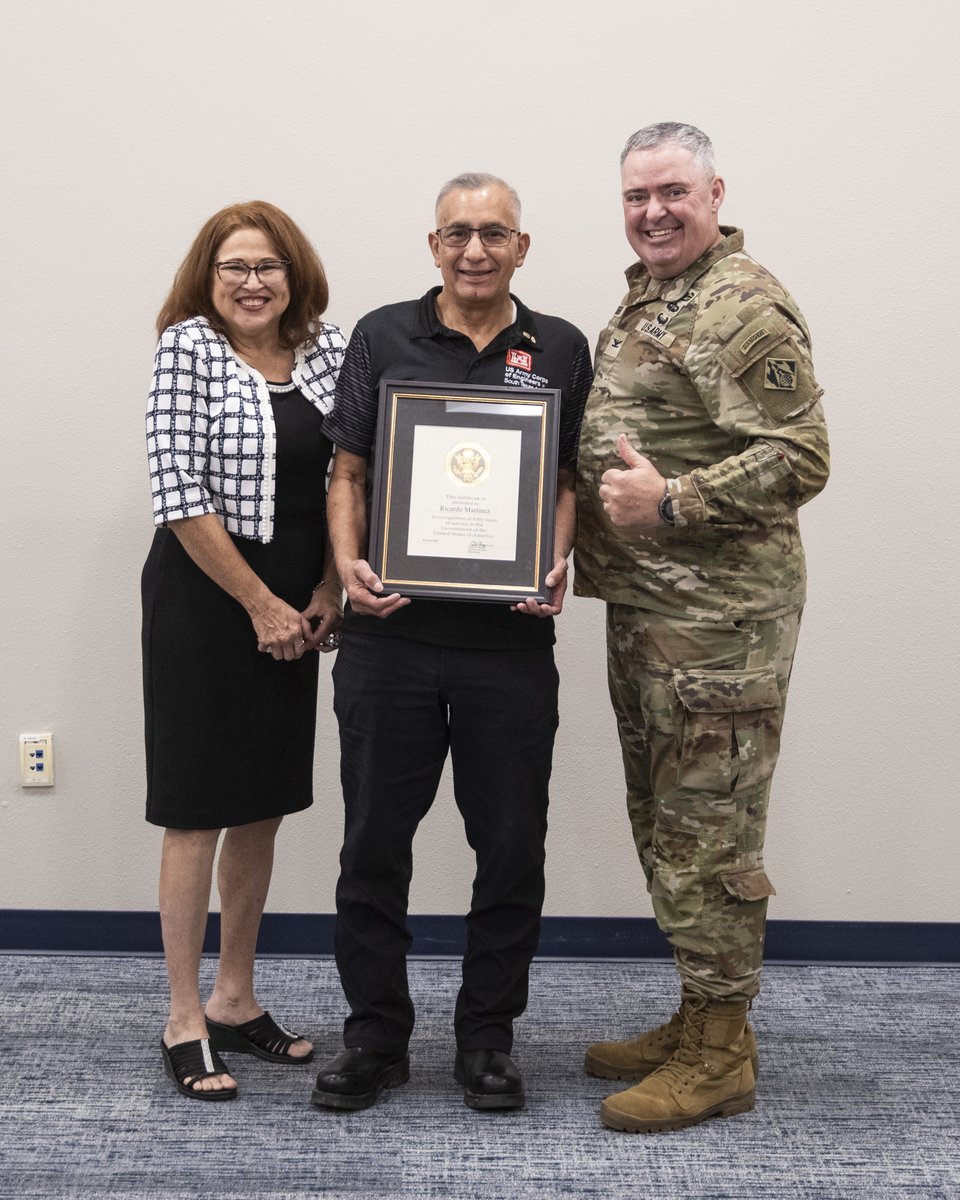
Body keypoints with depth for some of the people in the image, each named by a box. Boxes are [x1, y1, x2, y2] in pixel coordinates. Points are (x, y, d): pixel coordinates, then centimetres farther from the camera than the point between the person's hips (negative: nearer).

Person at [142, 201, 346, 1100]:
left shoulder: (326, 350, 6)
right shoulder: (188, 348, -8)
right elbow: (180, 494, -14)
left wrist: (326, 594, -2)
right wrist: (261, 605, -12)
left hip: (293, 610, 6)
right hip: (204, 598, -5)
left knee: (264, 807, 12)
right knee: (198, 809, 1)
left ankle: (235, 1001, 26)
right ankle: (184, 1021, 12)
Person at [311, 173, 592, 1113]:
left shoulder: (560, 349, 8)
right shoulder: (382, 337, 6)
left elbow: (570, 480, 7)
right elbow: (349, 473, 5)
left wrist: (556, 564, -12)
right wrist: (348, 563, -13)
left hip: (510, 641, 1)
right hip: (389, 638, 0)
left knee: (510, 847, 7)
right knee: (374, 841, 7)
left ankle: (487, 1037, 24)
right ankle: (375, 1035, 23)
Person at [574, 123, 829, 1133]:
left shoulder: (743, 308, -13)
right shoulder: (643, 301, 17)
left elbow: (799, 459, -19)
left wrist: (670, 501, -21)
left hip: (717, 617, -10)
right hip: (642, 605, 10)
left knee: (706, 832, -2)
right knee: (662, 822, 16)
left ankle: (719, 1056, 11)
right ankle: (695, 1021, 29)